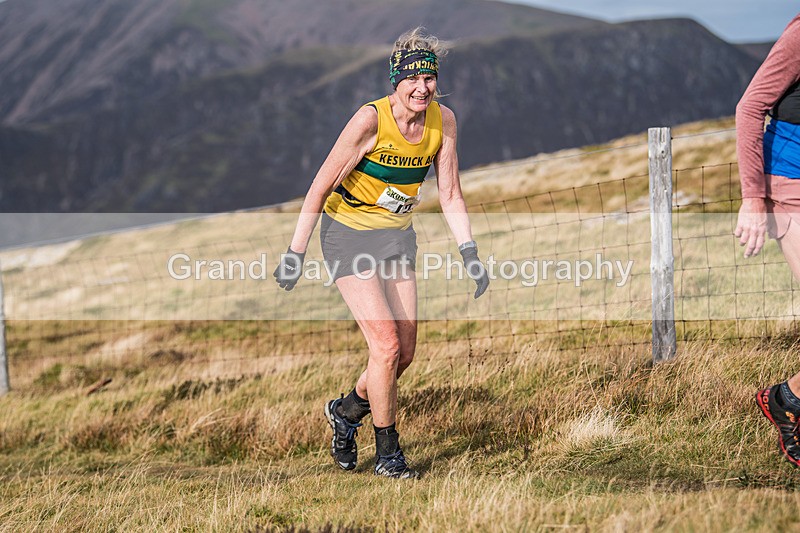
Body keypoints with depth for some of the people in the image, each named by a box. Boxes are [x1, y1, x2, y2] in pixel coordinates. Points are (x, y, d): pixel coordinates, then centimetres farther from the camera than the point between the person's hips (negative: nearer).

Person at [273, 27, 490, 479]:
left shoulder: (443, 120, -7)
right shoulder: (371, 119, -23)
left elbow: (450, 193, 2)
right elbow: (321, 187, -18)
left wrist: (469, 251, -5)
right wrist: (296, 253, -18)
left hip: (398, 235, 6)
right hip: (349, 234, -6)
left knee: (405, 353, 5)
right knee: (386, 345, -14)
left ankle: (347, 412, 33)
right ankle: (387, 453, 2)